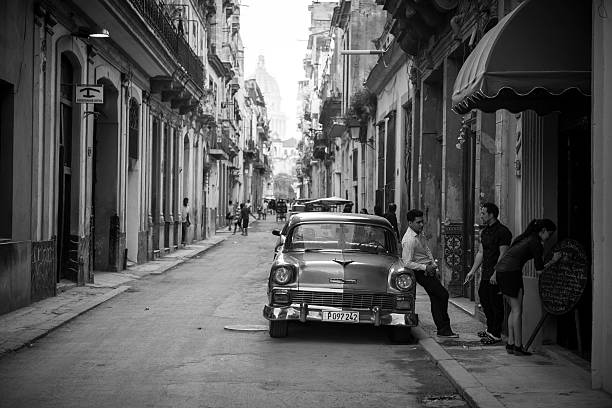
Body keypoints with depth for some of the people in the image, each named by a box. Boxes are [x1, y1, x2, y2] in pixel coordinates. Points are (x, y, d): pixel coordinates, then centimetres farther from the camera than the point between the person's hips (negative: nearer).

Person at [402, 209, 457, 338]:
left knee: (436, 299, 8)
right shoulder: (409, 240, -23)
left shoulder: (419, 234, 8)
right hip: (422, 273, -9)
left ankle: (443, 329, 12)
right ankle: (444, 329, 0)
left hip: (429, 269, 9)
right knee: (443, 295, -9)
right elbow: (407, 263, -24)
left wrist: (433, 264, 4)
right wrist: (425, 268, -24)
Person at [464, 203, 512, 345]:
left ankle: (496, 334, 4)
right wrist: (473, 271, 17)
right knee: (484, 299, 14)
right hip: (485, 274, 9)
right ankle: (490, 329, 28)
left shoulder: (502, 232, -13)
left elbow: (503, 255, -17)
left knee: (496, 303, -3)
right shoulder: (485, 231, 15)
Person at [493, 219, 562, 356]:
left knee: (514, 310, 14)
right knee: (517, 310, -2)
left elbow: (506, 254, 21)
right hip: (511, 272, -9)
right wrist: (554, 260, 7)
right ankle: (518, 346, 0)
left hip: (501, 271, 9)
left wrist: (495, 272, 24)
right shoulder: (536, 243, -6)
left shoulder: (524, 237, 19)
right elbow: (539, 271, -4)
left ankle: (510, 344, 15)